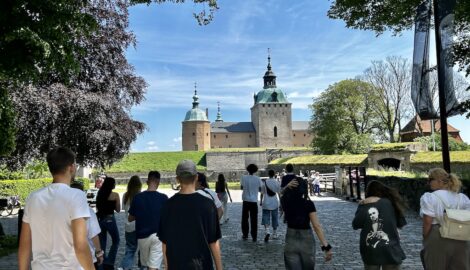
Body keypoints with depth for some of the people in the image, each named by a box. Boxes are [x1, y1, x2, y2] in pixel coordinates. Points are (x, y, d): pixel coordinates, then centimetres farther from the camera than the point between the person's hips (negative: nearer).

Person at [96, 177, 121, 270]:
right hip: (109, 219, -5)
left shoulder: (99, 194, 4)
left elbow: (97, 208, 13)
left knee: (102, 243, 15)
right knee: (116, 241, 11)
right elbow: (118, 210, -2)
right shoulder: (115, 195, -11)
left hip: (100, 219, 5)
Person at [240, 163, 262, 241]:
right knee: (254, 220, 6)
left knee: (245, 218, 14)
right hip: (254, 201, 0)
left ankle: (245, 235, 17)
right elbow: (260, 189, 0)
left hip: (246, 200, 0)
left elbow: (241, 187, 0)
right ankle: (254, 237, 6)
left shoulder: (244, 177, -7)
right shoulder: (257, 179, -6)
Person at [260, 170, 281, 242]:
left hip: (266, 203, -2)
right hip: (275, 203, 2)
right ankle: (275, 234, 20)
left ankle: (267, 231, -23)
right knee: (275, 219, 13)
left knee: (266, 218, -1)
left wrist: (261, 201, 10)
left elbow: (262, 193, 0)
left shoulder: (265, 182, -5)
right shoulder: (277, 182, -2)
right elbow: (279, 192, 5)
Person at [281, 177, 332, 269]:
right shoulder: (308, 204, -14)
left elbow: (283, 193, 18)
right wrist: (326, 247, -18)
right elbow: (317, 226, -19)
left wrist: (288, 186, -5)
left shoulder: (285, 202, -6)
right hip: (307, 241, -1)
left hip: (290, 242, 1)